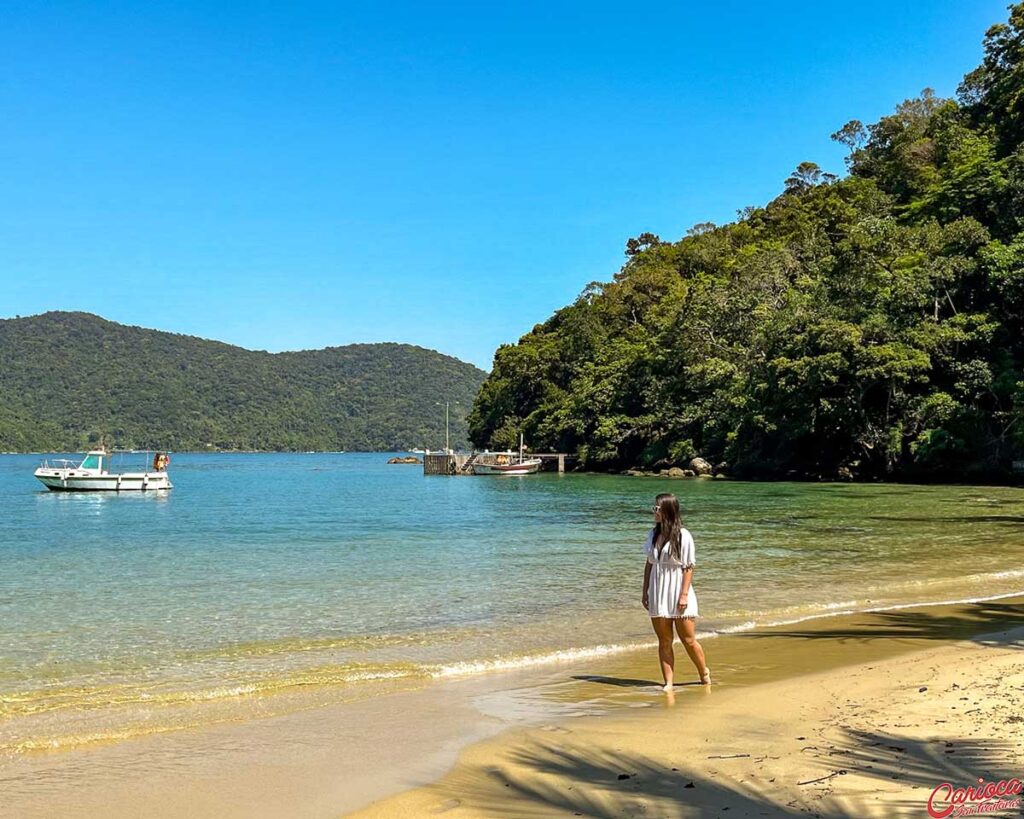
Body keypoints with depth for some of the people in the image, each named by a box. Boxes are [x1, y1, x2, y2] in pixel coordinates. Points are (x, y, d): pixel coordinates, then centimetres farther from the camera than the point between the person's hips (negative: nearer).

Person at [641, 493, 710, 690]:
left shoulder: (683, 536, -9)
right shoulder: (653, 534, 9)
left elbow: (688, 568, -10)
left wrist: (684, 594, -15)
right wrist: (645, 592, 10)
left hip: (678, 594, -5)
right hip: (658, 596, 5)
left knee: (688, 640, 3)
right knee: (664, 641, 6)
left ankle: (704, 674, 26)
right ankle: (668, 684, 10)